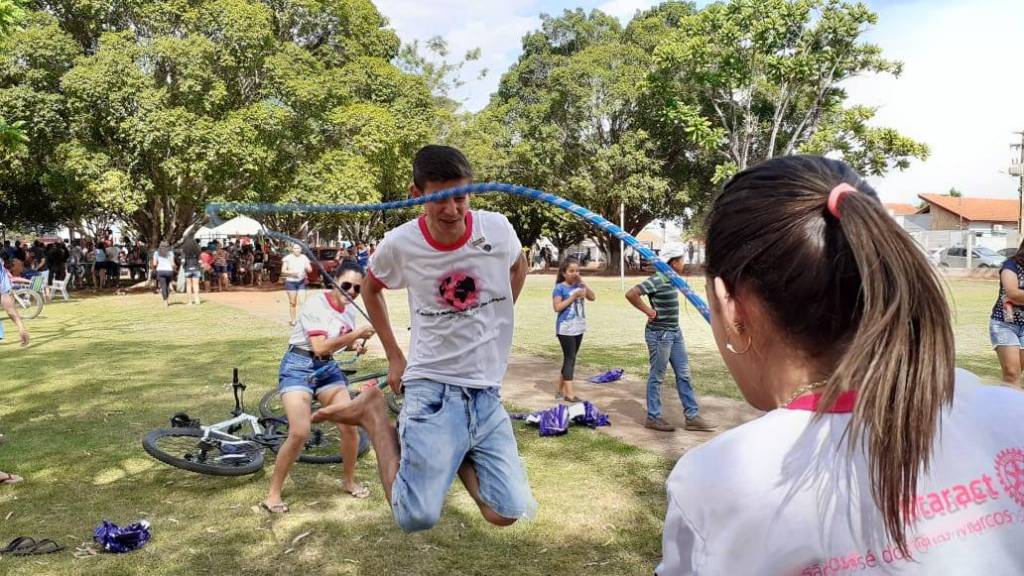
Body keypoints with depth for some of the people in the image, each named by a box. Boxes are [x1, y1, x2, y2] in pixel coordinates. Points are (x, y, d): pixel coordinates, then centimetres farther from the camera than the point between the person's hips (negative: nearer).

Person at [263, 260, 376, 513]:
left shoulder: (351, 309, 3)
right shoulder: (316, 305, -20)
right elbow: (320, 347, -27)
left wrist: (356, 345, -3)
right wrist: (355, 334, -31)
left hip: (328, 368, 7)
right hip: (299, 366, -7)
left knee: (350, 428, 0)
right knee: (300, 433, -17)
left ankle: (349, 481, 25)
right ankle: (273, 494, 2)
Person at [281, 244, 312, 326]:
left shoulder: (304, 258, 5)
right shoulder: (288, 258, -2)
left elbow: (310, 270, 3)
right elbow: (283, 271, -3)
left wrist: (307, 268, -19)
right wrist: (291, 272, -19)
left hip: (301, 282, 2)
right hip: (290, 282, -2)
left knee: (303, 302, -6)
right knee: (292, 303, 3)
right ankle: (292, 320, 13)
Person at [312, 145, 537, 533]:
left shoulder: (498, 229, -7)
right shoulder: (398, 245, -11)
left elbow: (518, 268, 18)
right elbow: (371, 290, 13)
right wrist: (394, 356, 9)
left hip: (487, 393, 3)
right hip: (432, 388, -3)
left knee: (509, 513, -2)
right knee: (417, 518, -14)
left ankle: (448, 454, 21)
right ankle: (373, 415, 7)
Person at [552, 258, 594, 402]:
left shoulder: (578, 286, 10)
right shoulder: (560, 287, -9)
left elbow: (592, 297, 3)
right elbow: (557, 307, -16)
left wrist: (582, 283, -7)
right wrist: (574, 296, -20)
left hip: (578, 328, 7)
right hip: (566, 329, -7)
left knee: (570, 358, 11)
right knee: (570, 358, -9)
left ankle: (561, 390, 21)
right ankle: (569, 393, -8)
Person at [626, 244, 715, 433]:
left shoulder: (671, 279, 8)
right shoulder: (657, 280, -19)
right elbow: (631, 294, -26)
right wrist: (649, 311, -17)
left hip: (675, 333, 9)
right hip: (660, 334, -9)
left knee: (684, 374, 11)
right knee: (656, 376, 2)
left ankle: (692, 416, 18)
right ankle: (653, 418, 13)